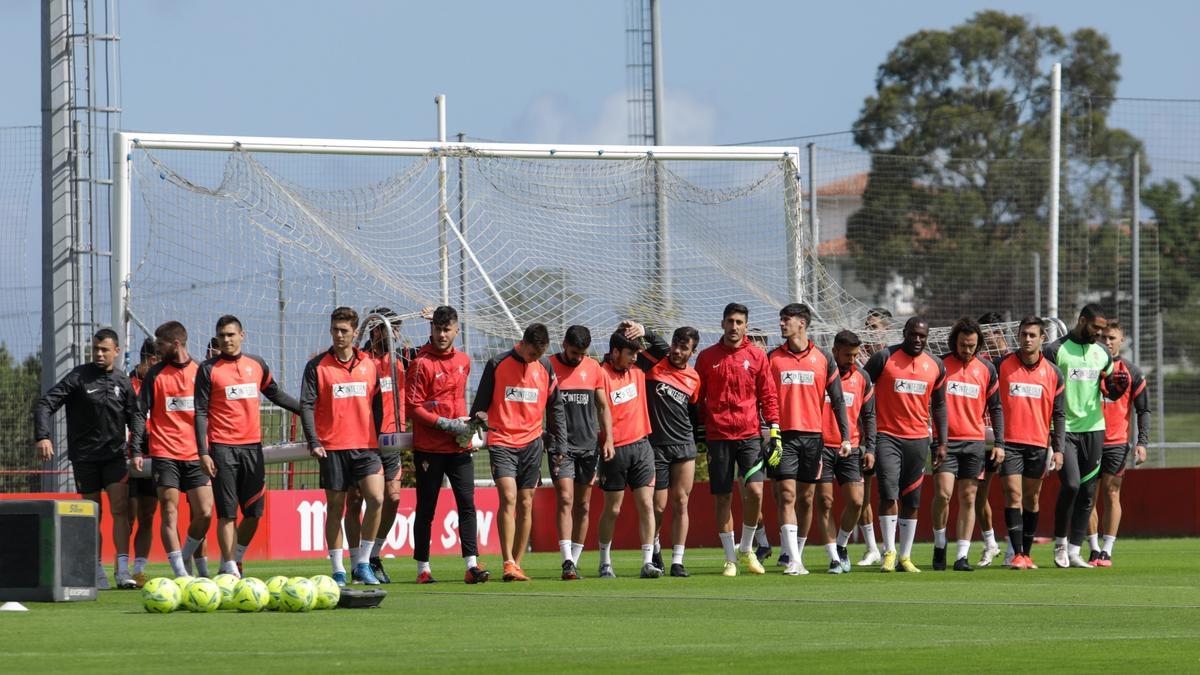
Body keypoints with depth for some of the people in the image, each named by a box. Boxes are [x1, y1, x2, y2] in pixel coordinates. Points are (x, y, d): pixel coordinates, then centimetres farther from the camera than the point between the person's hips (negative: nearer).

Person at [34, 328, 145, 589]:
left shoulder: (122, 382, 6)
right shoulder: (79, 377, -4)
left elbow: (135, 415, 12)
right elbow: (44, 405, -9)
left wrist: (135, 443, -7)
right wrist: (42, 437, -23)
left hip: (114, 454, 2)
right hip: (84, 457, -2)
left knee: (120, 508, -11)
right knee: (93, 515, 3)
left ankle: (123, 570, -13)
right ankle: (98, 572, 12)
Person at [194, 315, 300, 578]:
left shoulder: (257, 364, 11)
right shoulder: (208, 369, -1)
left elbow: (275, 394, 26)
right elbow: (201, 412, -3)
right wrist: (203, 452, -10)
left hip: (252, 446, 4)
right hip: (222, 447, -4)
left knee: (254, 511, 4)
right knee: (227, 512, -5)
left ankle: (235, 557, 23)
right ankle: (230, 569, -1)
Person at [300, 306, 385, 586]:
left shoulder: (369, 365, 9)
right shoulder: (317, 366, 0)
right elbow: (306, 405, -3)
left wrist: (378, 437, 11)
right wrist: (313, 441, -12)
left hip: (365, 446, 2)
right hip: (332, 448, -2)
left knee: (376, 498, -14)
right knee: (335, 507, 1)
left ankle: (362, 563, -2)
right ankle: (338, 571, 9)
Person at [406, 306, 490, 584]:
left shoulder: (463, 361, 12)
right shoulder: (421, 363, -8)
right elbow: (412, 406, -11)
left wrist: (465, 424, 12)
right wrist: (445, 424, -16)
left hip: (459, 447, 5)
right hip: (429, 448, -5)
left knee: (467, 503, -5)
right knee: (426, 508, 2)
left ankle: (471, 564, -9)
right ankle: (423, 568, 9)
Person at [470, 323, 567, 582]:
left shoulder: (545, 367, 7)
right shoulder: (498, 364, -2)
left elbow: (556, 407, 13)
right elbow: (481, 401, 4)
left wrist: (559, 444, 9)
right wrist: (479, 416, -16)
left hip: (531, 443, 3)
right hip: (501, 441, -3)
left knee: (525, 504, 4)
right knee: (508, 497, -17)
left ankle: (517, 564, 11)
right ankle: (508, 563, -18)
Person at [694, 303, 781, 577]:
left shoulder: (757, 356, 6)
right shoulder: (707, 357, 7)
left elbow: (768, 395, 6)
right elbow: (697, 398, 11)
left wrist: (774, 430, -1)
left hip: (749, 434, 0)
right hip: (718, 436, 1)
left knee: (755, 490, -14)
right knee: (723, 498, 1)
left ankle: (746, 549, 6)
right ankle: (730, 558, 10)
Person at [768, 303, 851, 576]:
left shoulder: (823, 358, 6)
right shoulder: (773, 357, 6)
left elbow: (837, 400, 7)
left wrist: (845, 436, 0)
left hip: (813, 435, 1)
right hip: (784, 435, -1)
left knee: (806, 499, 6)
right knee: (787, 495, -11)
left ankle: (798, 554, 17)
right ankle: (793, 561, -17)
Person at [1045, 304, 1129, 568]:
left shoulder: (1102, 355, 12)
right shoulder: (1056, 350, -3)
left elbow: (1110, 394, 18)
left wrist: (1118, 386, -4)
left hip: (1093, 429, 5)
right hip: (1064, 428, -5)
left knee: (1087, 492, 2)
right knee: (1070, 485, -17)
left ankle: (1074, 551, 8)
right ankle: (1060, 541, 3)